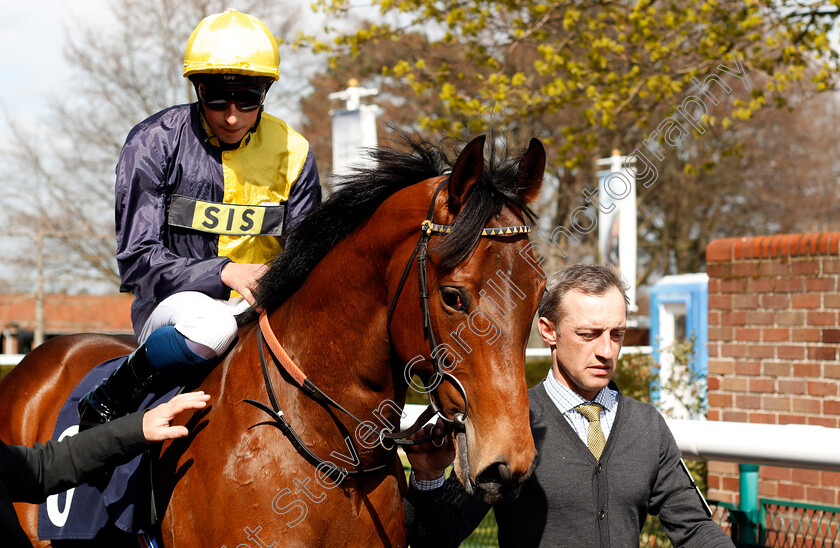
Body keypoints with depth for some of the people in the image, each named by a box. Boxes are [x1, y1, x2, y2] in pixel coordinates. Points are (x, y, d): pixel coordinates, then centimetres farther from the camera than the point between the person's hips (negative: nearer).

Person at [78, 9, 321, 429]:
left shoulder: (292, 153, 2)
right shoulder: (155, 143, -8)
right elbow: (137, 260, -12)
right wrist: (223, 273, -28)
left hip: (261, 304, 4)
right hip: (173, 303, -4)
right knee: (212, 326, -39)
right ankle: (107, 399, -15)